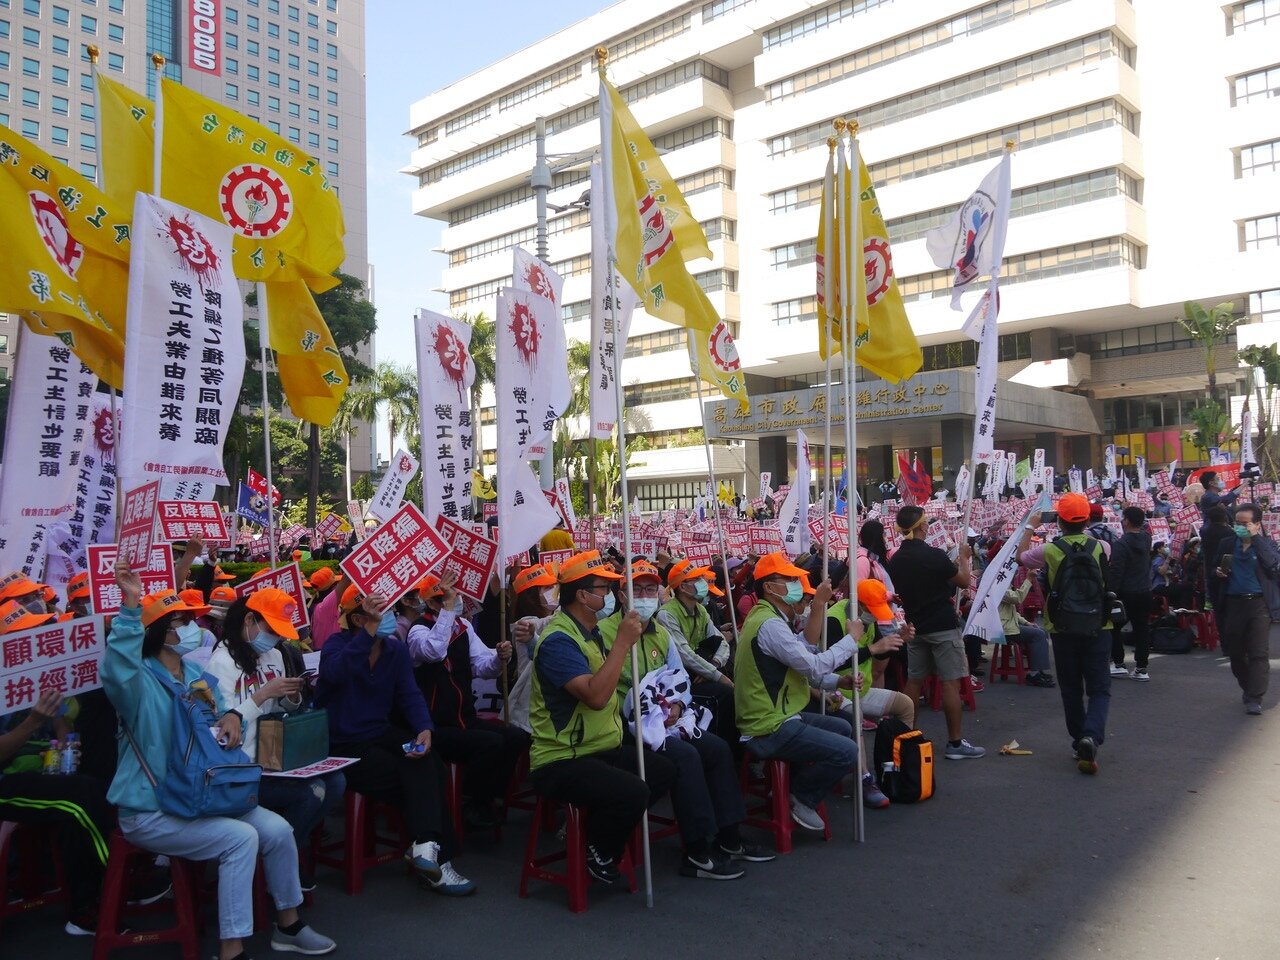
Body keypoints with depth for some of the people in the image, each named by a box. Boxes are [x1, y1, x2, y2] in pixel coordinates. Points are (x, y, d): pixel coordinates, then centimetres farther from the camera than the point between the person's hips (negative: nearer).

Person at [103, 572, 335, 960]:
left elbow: (221, 709, 25)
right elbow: (116, 669, -40)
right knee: (241, 838, -25)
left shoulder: (197, 675, 9)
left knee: (277, 829, -3)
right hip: (151, 810, -8)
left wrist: (230, 717, -2)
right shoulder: (142, 682, -16)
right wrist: (130, 606, -52)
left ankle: (288, 924, 16)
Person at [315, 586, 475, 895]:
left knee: (426, 762, -26)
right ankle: (437, 856, -6)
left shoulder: (395, 648, 5)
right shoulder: (337, 644, -11)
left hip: (381, 734, 5)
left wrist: (424, 728, -20)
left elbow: (410, 694, -1)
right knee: (418, 779, -20)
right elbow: (336, 672, -36)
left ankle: (426, 846, -27)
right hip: (343, 746, -5)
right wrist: (371, 629, -46)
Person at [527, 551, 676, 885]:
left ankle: (597, 824, 14)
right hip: (561, 761, -10)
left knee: (664, 771, 1)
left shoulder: (590, 632, 12)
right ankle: (597, 853, 0)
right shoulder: (558, 639, -20)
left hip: (601, 750, 10)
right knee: (633, 792, -29)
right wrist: (622, 641, -26)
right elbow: (595, 696, -31)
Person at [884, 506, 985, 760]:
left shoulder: (895, 560, 2)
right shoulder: (934, 555, -17)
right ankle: (955, 743, 1)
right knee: (950, 682, -2)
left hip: (915, 626, 7)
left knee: (914, 681, 13)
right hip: (942, 626, -7)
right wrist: (963, 557, 11)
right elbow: (964, 581, -6)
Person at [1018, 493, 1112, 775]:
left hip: (1063, 630, 0)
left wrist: (1030, 527, 24)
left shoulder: (1049, 551, -10)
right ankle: (1091, 736, -17)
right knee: (1099, 688, 5)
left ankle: (1079, 743, 21)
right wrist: (1084, 530, 27)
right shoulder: (1102, 547, -5)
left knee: (1071, 689, 13)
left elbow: (1021, 556, 11)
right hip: (1098, 628, 0)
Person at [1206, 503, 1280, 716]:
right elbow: (1210, 568, 18)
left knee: (1259, 652, -8)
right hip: (1233, 604, 3)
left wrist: (1256, 538, -18)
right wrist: (1217, 572, -6)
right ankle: (1247, 688, 33)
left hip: (1259, 604, -3)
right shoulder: (1226, 544, 8)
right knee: (1235, 652, 12)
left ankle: (1254, 699, -6)